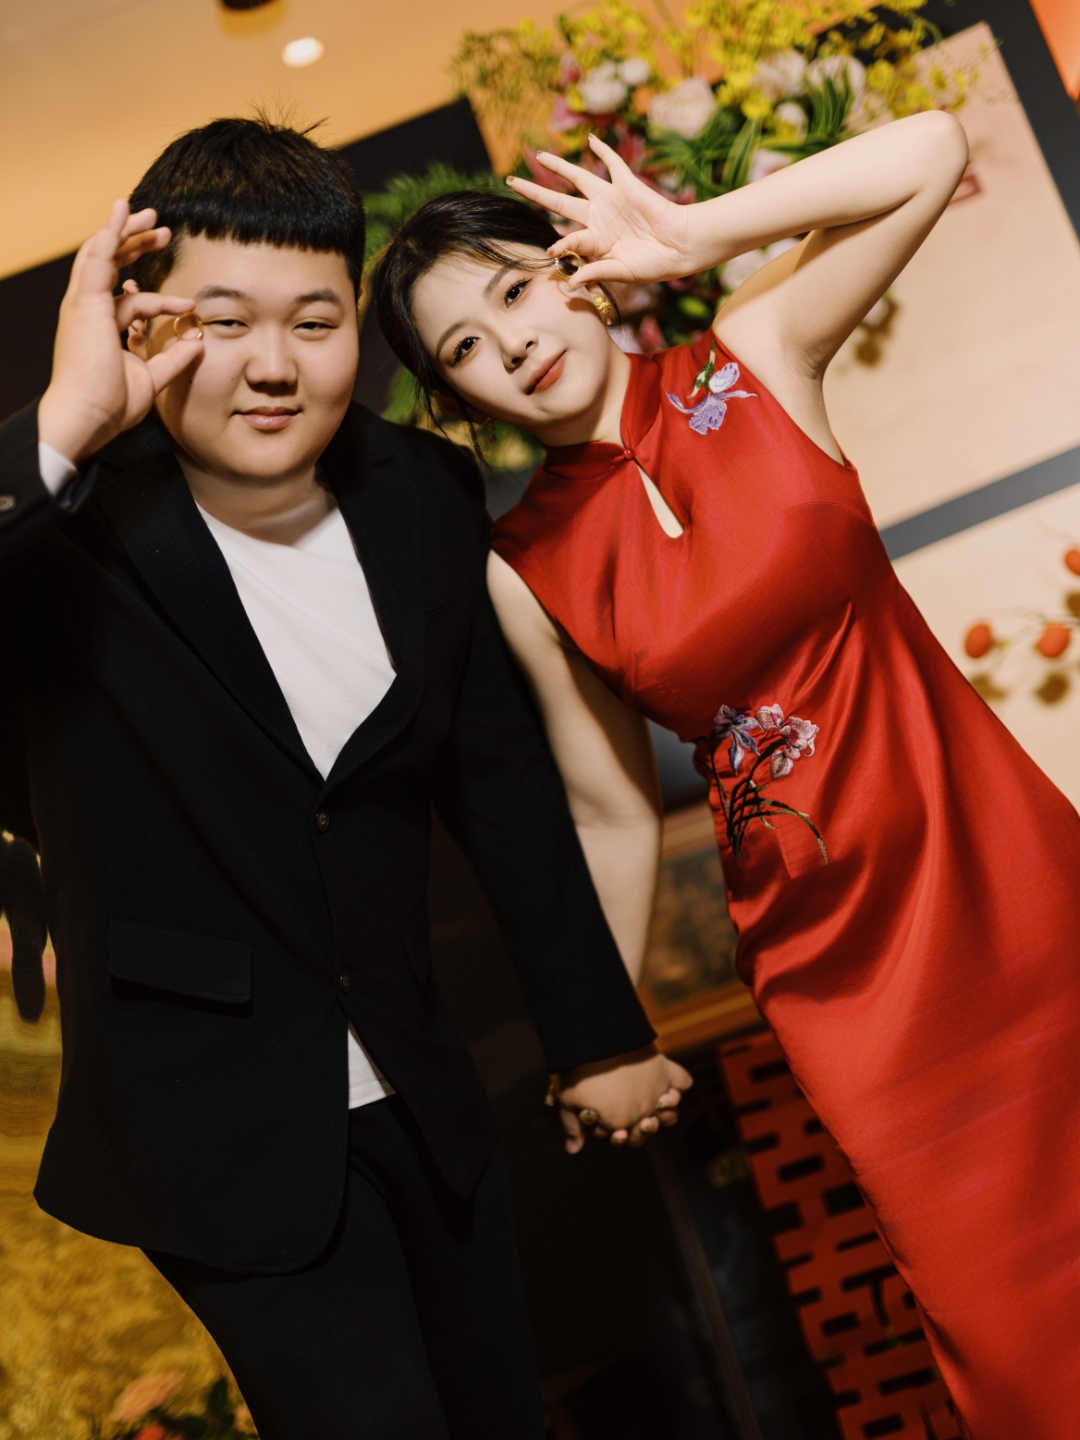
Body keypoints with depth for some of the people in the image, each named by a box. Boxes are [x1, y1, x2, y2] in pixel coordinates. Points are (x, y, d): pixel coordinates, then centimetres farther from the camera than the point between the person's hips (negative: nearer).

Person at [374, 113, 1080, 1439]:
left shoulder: (752, 361, -3)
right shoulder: (522, 571, -6)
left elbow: (931, 152, -9)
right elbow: (613, 812, 2)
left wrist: (696, 235, -13)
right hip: (840, 968, -1)